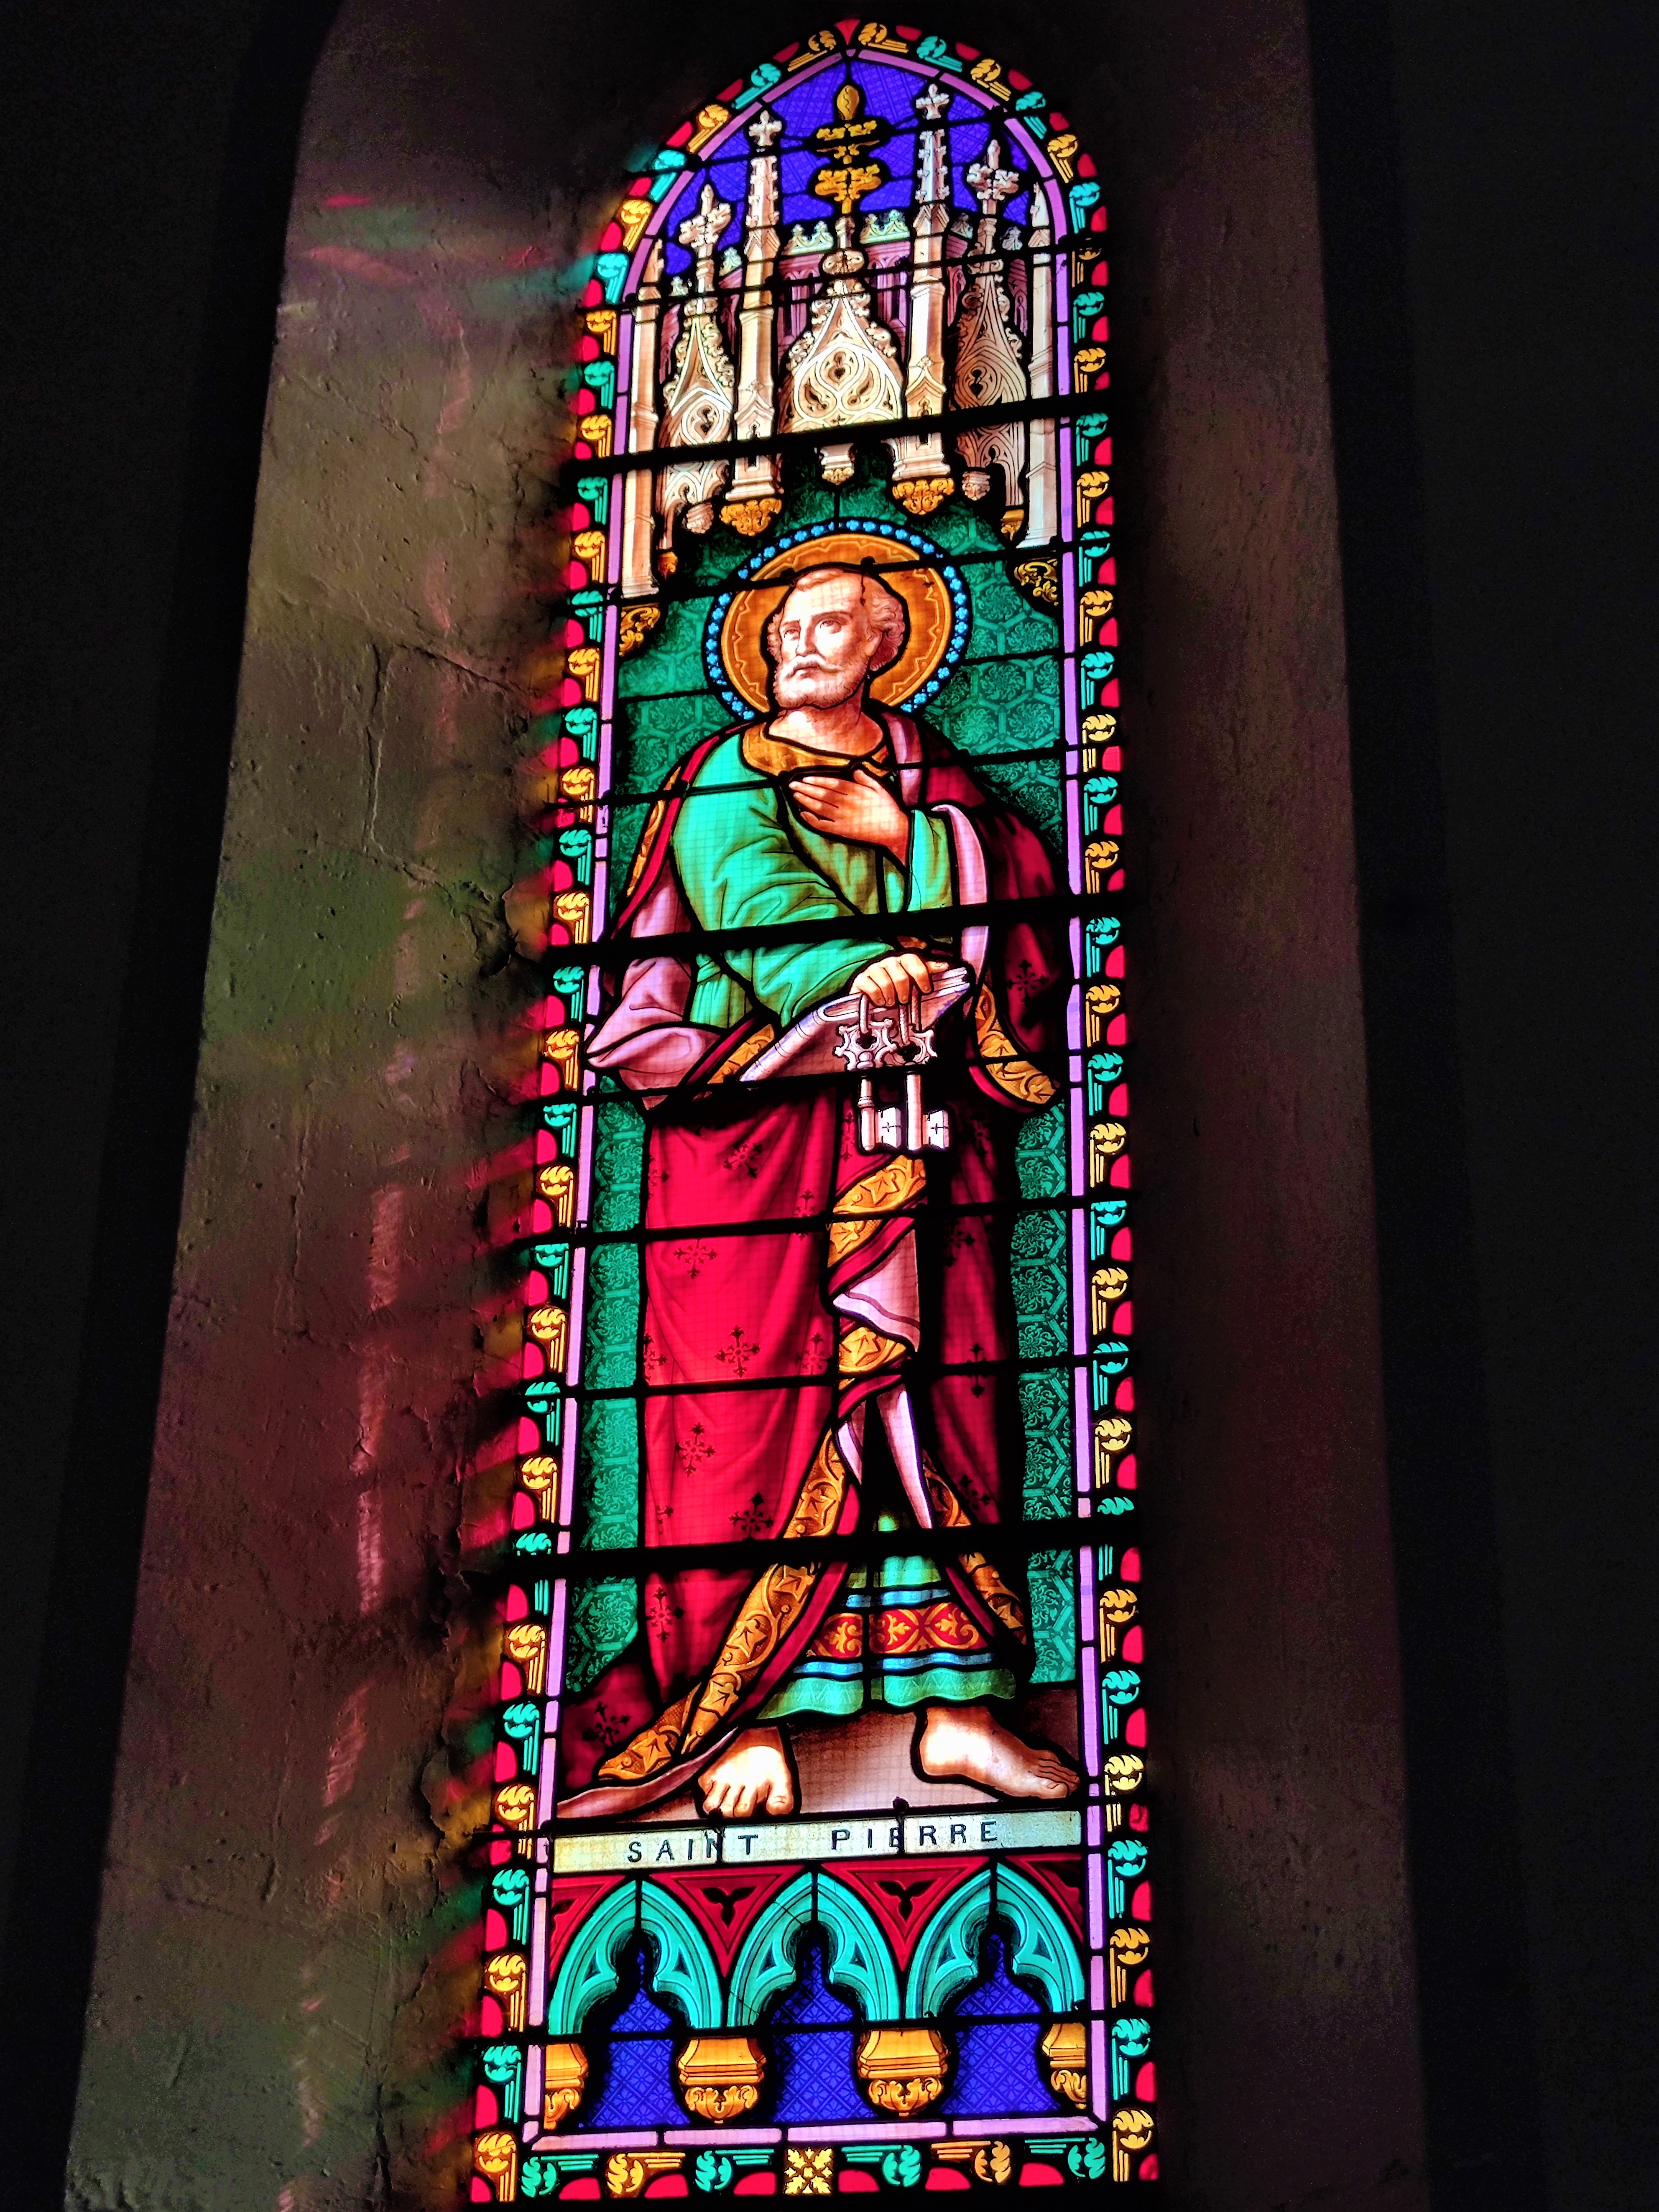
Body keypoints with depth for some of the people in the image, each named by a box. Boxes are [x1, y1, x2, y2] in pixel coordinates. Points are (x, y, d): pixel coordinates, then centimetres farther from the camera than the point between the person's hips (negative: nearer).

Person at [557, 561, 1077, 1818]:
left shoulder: (936, 784, 20)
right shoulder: (731, 778, 12)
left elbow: (1008, 911, 10)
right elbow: (757, 901, -6)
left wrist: (905, 838, -4)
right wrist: (859, 972, -23)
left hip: (915, 1119, 3)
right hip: (765, 1110, -3)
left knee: (929, 1391, -4)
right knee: (761, 1393, -10)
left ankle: (953, 1702, -4)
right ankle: (752, 1717, -11)